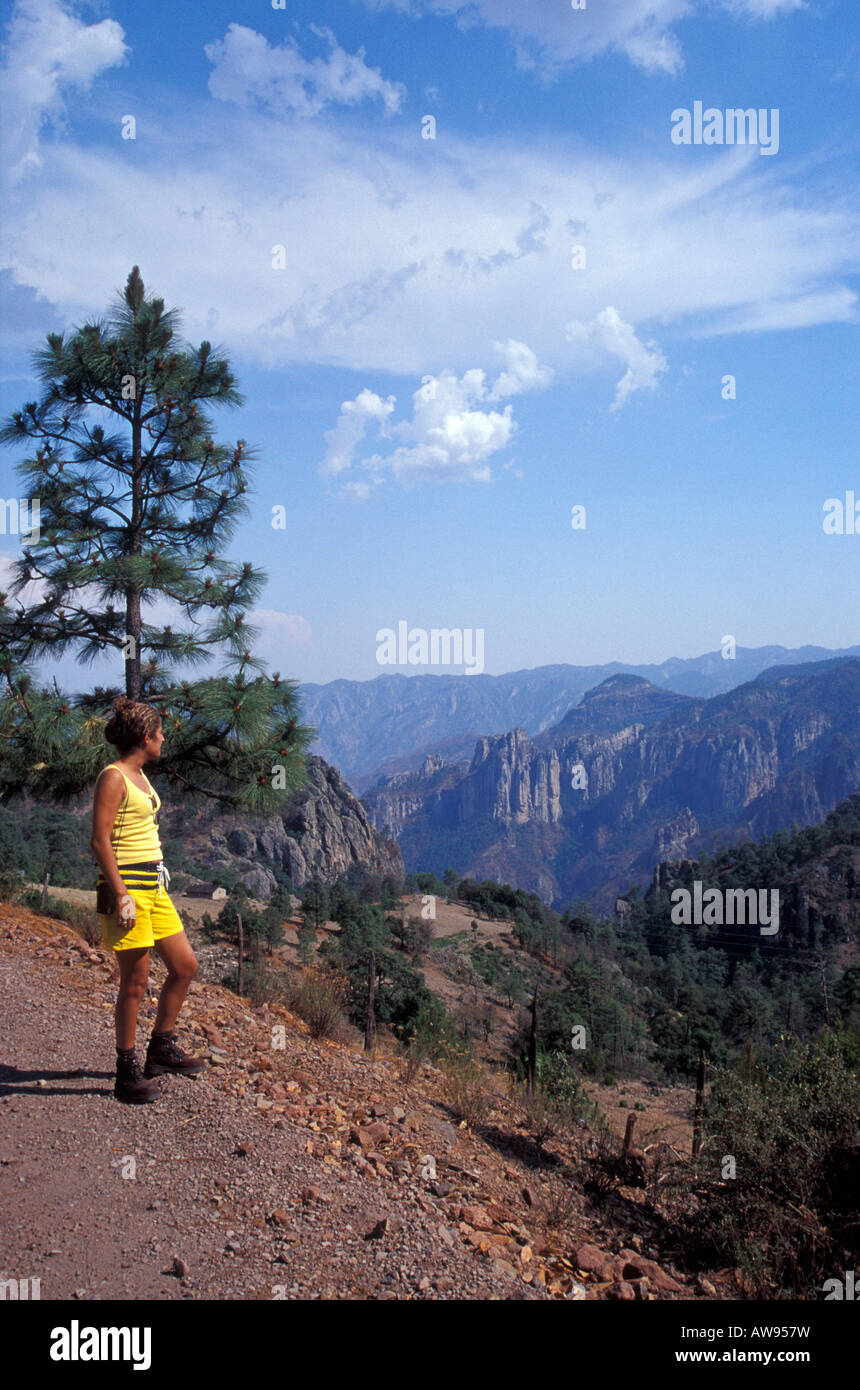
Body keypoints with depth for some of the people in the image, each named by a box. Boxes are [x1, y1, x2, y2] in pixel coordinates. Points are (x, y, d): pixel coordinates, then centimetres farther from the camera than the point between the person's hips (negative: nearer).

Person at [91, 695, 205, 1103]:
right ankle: (127, 1071, 11)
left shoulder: (138, 775, 14)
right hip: (127, 886, -9)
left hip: (153, 884, 9)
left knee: (185, 966, 12)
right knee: (135, 981, -2)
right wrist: (121, 894, -22)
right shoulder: (113, 778, -13)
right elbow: (100, 841, -18)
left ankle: (161, 1048, 27)